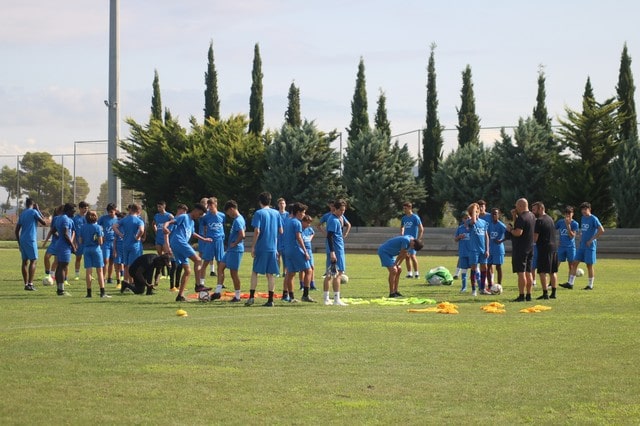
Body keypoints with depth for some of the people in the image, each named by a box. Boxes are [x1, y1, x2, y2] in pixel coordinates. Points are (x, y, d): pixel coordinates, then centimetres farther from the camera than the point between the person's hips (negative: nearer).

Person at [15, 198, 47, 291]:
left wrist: (19, 242, 23)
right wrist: (38, 211, 7)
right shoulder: (34, 212, -4)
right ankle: (30, 284, -15)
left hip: (22, 240, 6)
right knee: (33, 261, -6)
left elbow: (17, 230, 16)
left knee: (25, 261, 7)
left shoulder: (22, 214, 16)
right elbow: (44, 223, 0)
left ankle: (26, 284, 5)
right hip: (30, 240, -6)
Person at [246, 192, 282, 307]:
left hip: (261, 247, -4)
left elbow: (257, 231, -14)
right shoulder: (276, 213, 7)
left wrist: (253, 246, -9)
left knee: (255, 271, 7)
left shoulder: (259, 213, -7)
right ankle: (270, 300, 3)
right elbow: (281, 231, 9)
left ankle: (252, 297, 1)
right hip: (273, 248, 4)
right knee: (270, 274, 5)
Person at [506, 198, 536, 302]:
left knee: (521, 272, -8)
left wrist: (510, 229, -7)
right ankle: (528, 295, 15)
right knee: (528, 272, 12)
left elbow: (518, 232, -24)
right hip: (530, 248, 9)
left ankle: (521, 295, -9)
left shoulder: (522, 217, -17)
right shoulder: (532, 216, 13)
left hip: (520, 249, -9)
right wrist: (514, 216, 16)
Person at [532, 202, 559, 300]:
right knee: (553, 272, 13)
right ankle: (553, 293, 15)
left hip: (544, 248, -9)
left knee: (543, 272, -6)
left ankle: (545, 294, -9)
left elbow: (535, 238, -15)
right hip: (554, 247, 9)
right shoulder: (550, 219, 14)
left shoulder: (539, 221, -12)